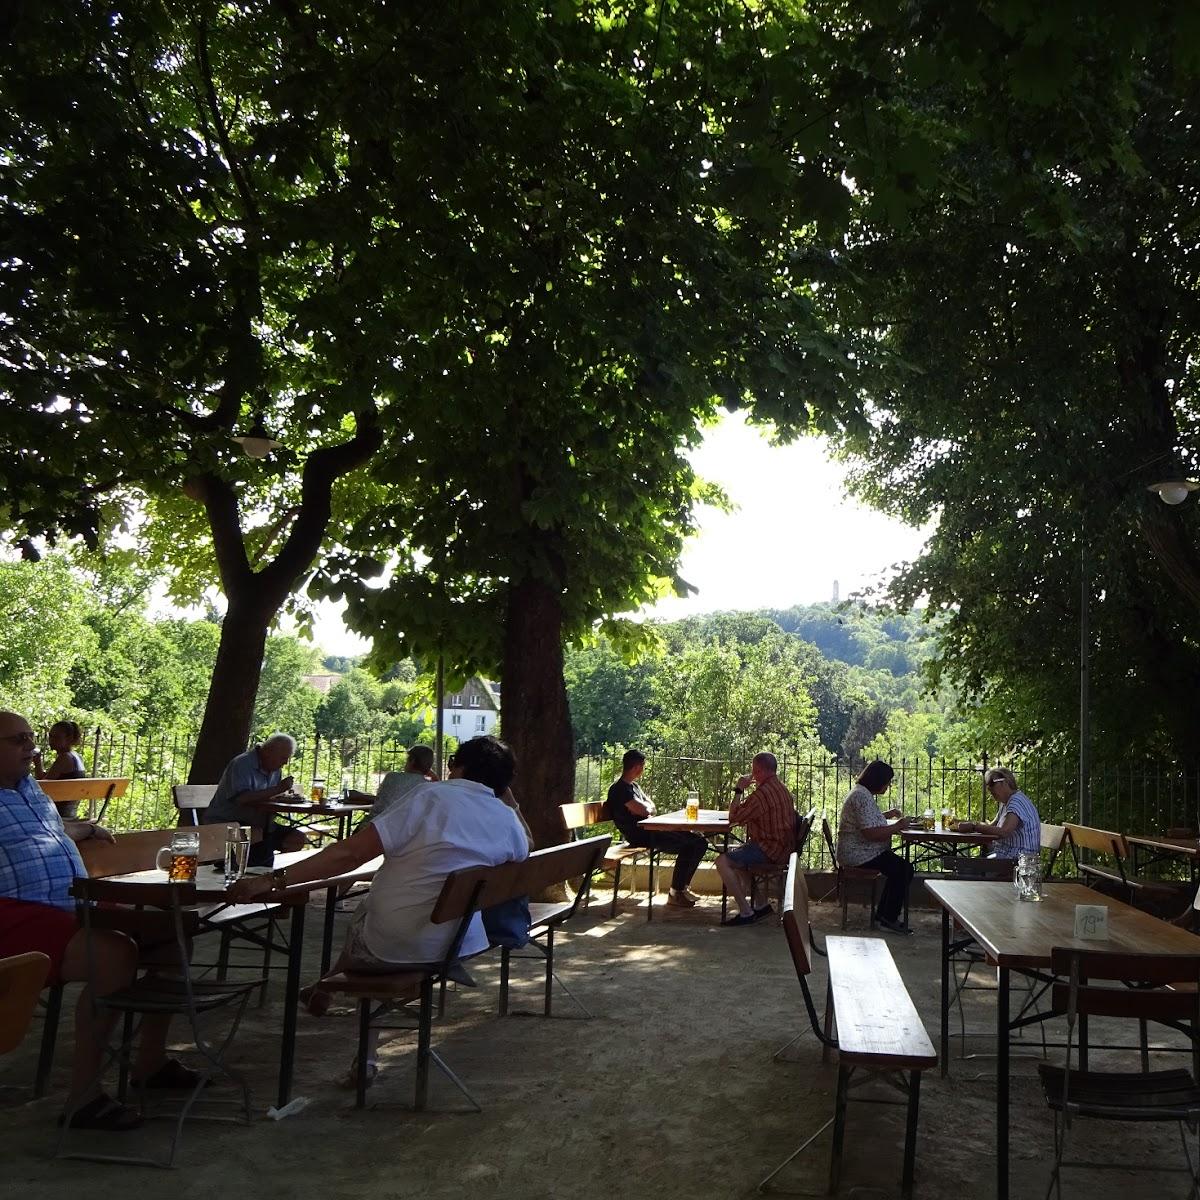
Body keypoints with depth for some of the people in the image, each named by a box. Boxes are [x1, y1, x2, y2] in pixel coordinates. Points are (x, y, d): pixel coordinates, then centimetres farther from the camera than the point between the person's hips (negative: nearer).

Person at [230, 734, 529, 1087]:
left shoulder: (431, 797, -15)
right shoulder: (509, 822, -2)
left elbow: (351, 852, -20)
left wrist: (273, 879, -19)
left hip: (391, 948, -4)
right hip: (459, 945, 5)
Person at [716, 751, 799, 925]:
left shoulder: (762, 793, -22)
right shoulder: (780, 788, 13)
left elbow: (733, 817, -15)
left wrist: (739, 791, -7)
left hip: (771, 850, -11)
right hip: (782, 846, 11)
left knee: (722, 861, -15)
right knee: (735, 855, 27)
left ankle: (746, 913, -13)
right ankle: (760, 904, 21)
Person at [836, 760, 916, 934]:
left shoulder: (862, 792, 13)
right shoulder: (863, 797, -22)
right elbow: (870, 833, -28)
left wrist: (887, 815, 16)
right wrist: (898, 826, -18)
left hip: (857, 851, 11)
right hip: (858, 854, -11)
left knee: (899, 866, 10)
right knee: (904, 870, -12)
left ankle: (883, 913, 13)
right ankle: (889, 918, -3)